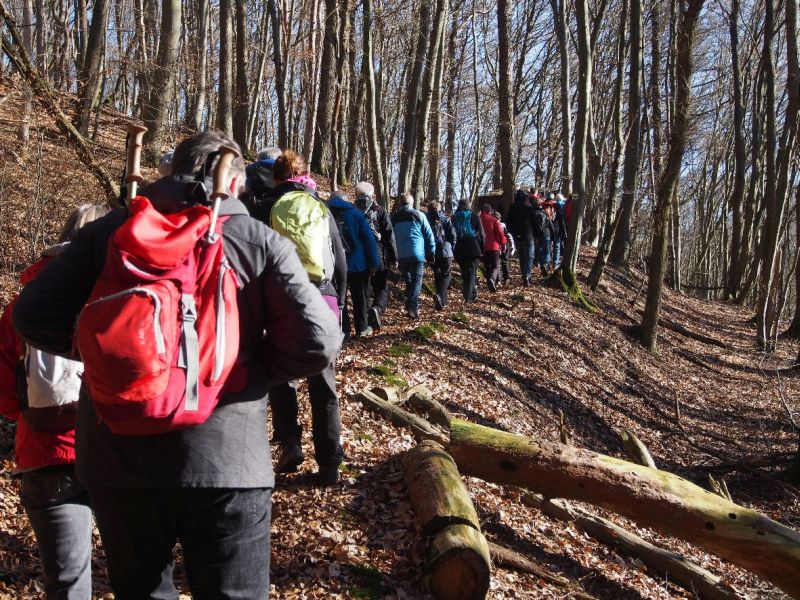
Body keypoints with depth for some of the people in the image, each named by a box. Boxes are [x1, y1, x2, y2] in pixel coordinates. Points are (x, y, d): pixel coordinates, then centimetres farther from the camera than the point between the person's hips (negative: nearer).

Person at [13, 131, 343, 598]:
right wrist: (252, 367, 6)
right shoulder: (261, 240, -2)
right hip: (226, 460, -2)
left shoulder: (111, 229, 4)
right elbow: (318, 343, -11)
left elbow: (35, 315, 0)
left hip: (117, 457, 2)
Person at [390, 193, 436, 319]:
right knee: (417, 281, -2)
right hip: (417, 254, -3)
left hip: (401, 256, 3)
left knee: (408, 281, 17)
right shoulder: (418, 215, 1)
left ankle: (411, 306, 19)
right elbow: (429, 235, 1)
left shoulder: (393, 218, 9)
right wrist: (431, 253, 7)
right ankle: (412, 307, -19)